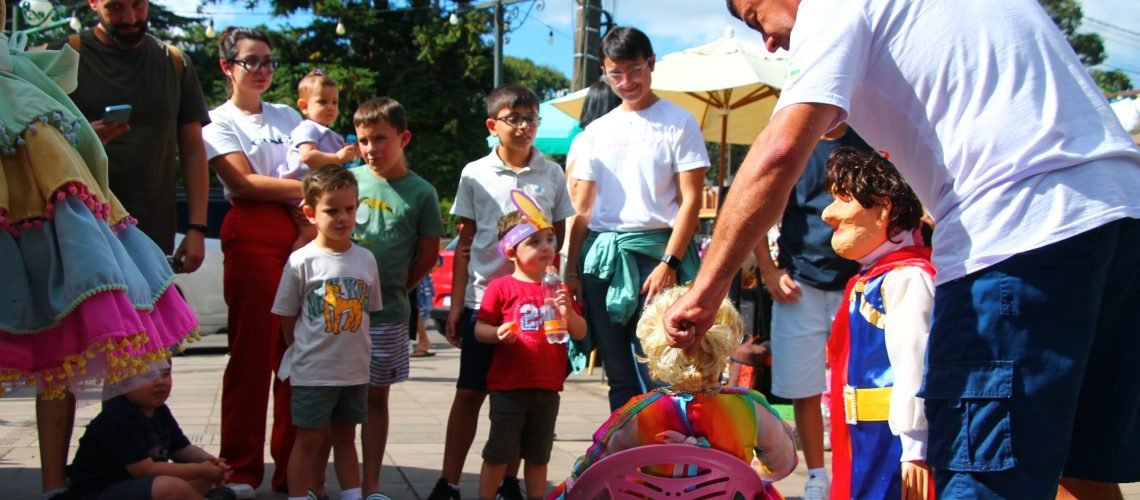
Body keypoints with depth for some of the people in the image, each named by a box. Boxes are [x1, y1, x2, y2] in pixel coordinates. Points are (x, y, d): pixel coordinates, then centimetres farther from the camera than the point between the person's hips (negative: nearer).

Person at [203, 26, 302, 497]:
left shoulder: (287, 115, 21)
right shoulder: (219, 122, 6)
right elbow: (243, 182, -7)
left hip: (302, 235, 4)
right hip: (252, 236, -4)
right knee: (253, 351, -7)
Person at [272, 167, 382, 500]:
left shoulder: (366, 260, 2)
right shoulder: (301, 261, -9)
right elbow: (287, 317, -3)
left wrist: (355, 350, 6)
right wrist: (305, 353, 1)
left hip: (355, 370, 4)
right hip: (312, 372, -4)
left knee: (346, 437, 15)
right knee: (309, 440, 3)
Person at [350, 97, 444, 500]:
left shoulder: (420, 192, 0)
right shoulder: (350, 180, 3)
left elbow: (428, 254, 6)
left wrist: (394, 289, 5)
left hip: (386, 314, -1)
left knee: (375, 397, 8)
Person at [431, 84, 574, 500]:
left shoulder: (552, 175, 4)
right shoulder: (475, 175, 2)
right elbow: (465, 245, 5)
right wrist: (456, 303, 2)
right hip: (483, 298, 0)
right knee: (469, 392, 3)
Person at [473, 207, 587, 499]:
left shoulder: (558, 288, 8)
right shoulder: (501, 287, -6)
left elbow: (580, 333, 7)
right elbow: (479, 329, -5)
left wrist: (568, 313, -13)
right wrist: (497, 333, -26)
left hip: (547, 389, 4)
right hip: (509, 387, -4)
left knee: (538, 456, 13)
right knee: (499, 454, 3)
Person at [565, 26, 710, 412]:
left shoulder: (678, 123, 1)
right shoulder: (597, 131, 15)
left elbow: (690, 200, -4)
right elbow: (582, 209, 15)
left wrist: (669, 263, -13)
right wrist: (572, 270, 8)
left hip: (652, 250, -5)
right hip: (600, 257, 5)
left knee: (657, 373, -9)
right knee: (619, 376, 8)